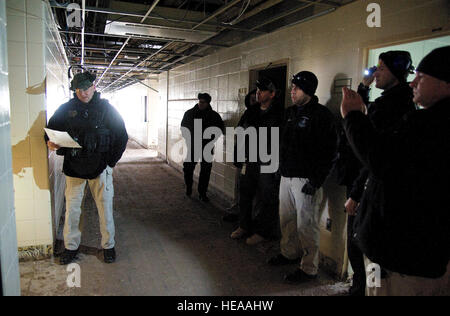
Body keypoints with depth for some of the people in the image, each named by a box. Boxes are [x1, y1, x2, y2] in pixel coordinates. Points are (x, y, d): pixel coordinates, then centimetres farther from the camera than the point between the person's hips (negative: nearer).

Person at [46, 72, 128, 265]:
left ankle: (108, 245, 21)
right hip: (73, 166, 2)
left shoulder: (106, 108, 0)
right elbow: (51, 128, 13)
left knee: (105, 207, 5)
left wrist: (111, 161, -3)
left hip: (100, 166, -2)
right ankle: (71, 247, 25)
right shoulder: (66, 109, 5)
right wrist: (50, 142, -11)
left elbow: (122, 136, 2)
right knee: (72, 207, 8)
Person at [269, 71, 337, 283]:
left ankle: (309, 268, 13)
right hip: (286, 177, 8)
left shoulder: (321, 115, -12)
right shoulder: (290, 113, 14)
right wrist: (281, 168, 15)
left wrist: (316, 180, -18)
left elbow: (329, 152, -16)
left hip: (306, 180, -8)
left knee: (306, 225, -1)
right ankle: (289, 253, 37)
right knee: (286, 220, 18)